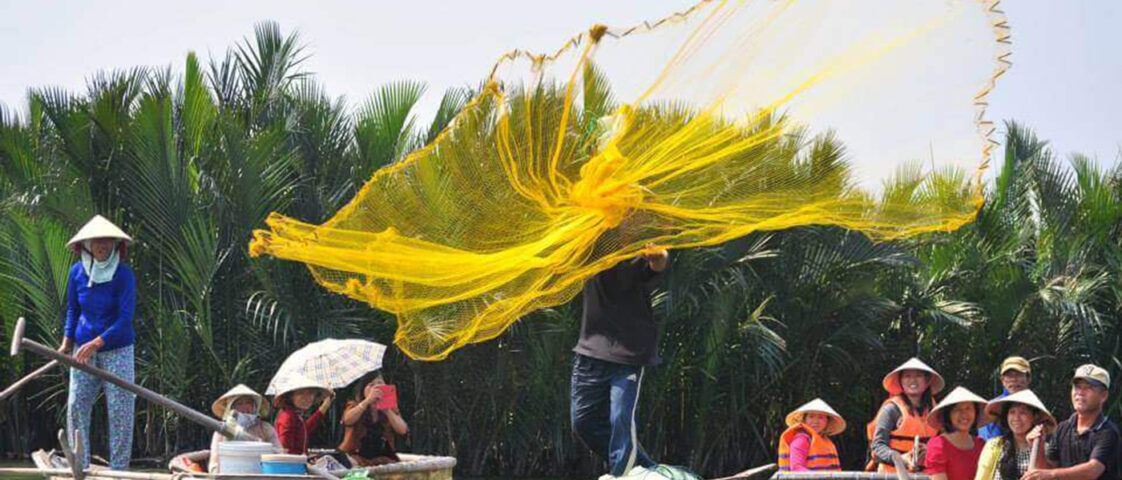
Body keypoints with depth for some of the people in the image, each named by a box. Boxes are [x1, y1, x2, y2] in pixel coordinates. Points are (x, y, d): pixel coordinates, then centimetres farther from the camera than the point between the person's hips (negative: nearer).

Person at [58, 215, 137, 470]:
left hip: (117, 348, -4)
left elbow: (126, 319, -17)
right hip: (84, 348, 4)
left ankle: (119, 469, 5)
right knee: (76, 405, 0)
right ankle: (79, 466, 8)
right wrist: (67, 341, 1)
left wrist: (96, 343, -26)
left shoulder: (124, 274, -12)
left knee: (120, 409, -3)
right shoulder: (77, 272, 1)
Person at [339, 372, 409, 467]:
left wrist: (386, 410, -18)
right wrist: (368, 400, -28)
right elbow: (347, 420, -21)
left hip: (383, 458, 2)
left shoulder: (391, 409, 9)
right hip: (357, 458, -2)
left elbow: (403, 430, -7)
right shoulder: (354, 407, 3)